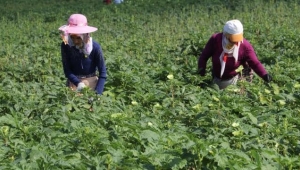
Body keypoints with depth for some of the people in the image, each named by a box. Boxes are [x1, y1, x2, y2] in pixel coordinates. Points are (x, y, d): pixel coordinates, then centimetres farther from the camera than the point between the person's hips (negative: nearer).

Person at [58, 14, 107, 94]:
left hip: (91, 81, -1)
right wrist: (78, 83, -26)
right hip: (74, 81, 1)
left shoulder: (95, 47, -18)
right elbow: (67, 70, -9)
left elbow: (102, 73, -13)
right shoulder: (65, 46, -15)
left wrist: (97, 93, -23)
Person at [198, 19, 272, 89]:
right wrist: (201, 68, -20)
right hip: (217, 79, 2)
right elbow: (204, 56, -8)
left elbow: (255, 63, -23)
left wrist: (264, 75, -38)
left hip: (232, 79, -2)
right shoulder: (215, 39, -19)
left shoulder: (245, 46, -21)